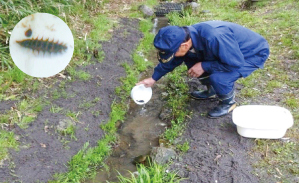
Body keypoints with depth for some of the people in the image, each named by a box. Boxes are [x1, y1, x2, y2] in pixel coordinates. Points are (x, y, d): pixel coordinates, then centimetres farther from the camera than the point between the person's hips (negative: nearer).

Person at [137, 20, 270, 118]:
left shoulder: (214, 38, -41)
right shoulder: (185, 36, -14)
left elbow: (236, 63, -32)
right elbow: (173, 60, 2)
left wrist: (204, 66, -26)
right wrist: (153, 78, 9)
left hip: (255, 53, -7)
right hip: (231, 51, 7)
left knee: (218, 77, -32)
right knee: (190, 59, -3)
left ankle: (228, 102, 3)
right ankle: (212, 91, 17)